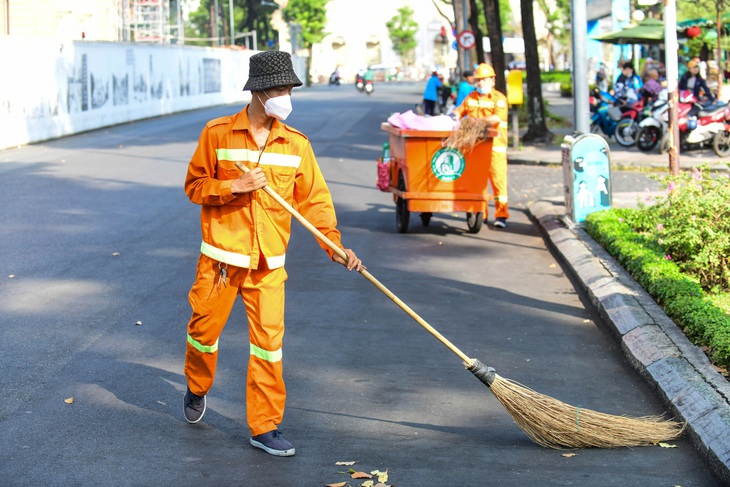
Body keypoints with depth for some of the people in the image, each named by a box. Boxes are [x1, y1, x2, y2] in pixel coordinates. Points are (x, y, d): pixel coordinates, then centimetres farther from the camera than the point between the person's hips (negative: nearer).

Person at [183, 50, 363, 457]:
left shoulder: (297, 145, 2)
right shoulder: (218, 133, -5)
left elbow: (314, 198, 3)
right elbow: (195, 186, -1)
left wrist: (334, 243, -8)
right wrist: (235, 186, -17)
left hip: (269, 263, 2)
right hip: (221, 256, -1)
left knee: (269, 339, -2)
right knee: (205, 328, 10)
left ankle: (265, 427, 8)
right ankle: (197, 390, 41)